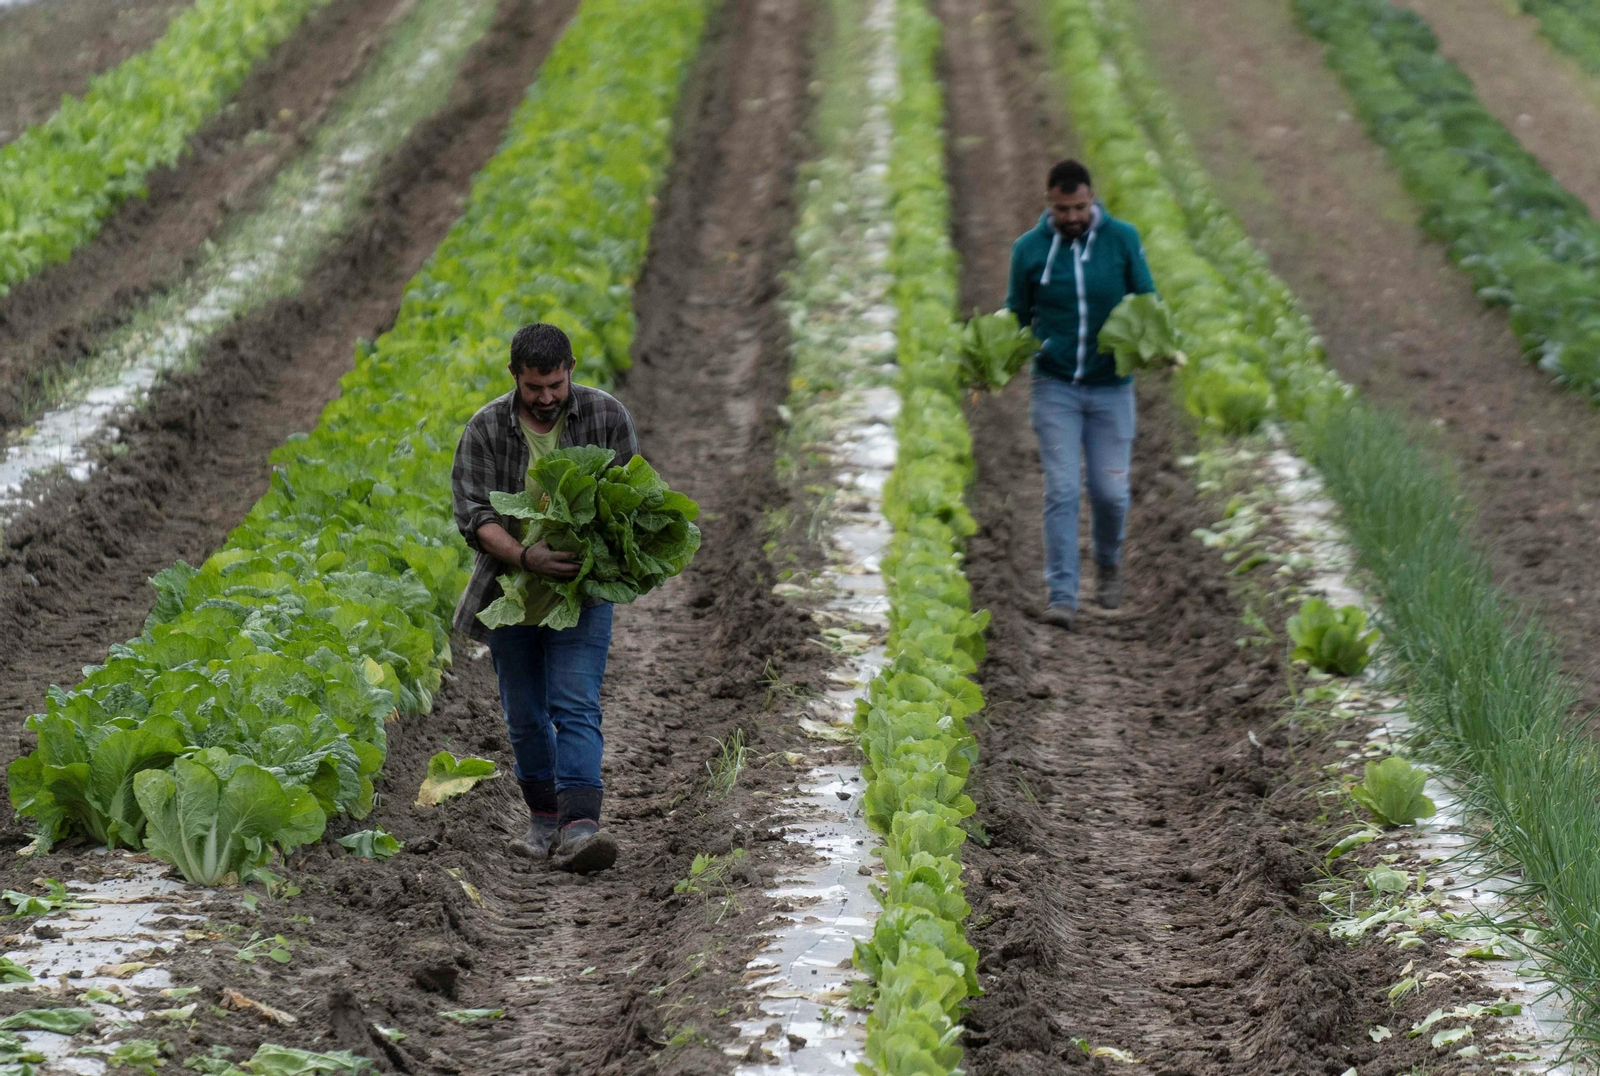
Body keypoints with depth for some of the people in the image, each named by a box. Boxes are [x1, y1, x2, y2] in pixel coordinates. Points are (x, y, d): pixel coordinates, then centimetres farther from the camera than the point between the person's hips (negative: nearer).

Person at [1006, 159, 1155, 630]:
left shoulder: (1122, 239, -3)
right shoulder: (1029, 249, -2)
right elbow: (1017, 315, 8)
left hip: (1111, 386, 0)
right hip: (1055, 386, 0)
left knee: (1110, 491, 3)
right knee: (1061, 490, -8)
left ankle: (1108, 562, 33)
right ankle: (1061, 595, -6)